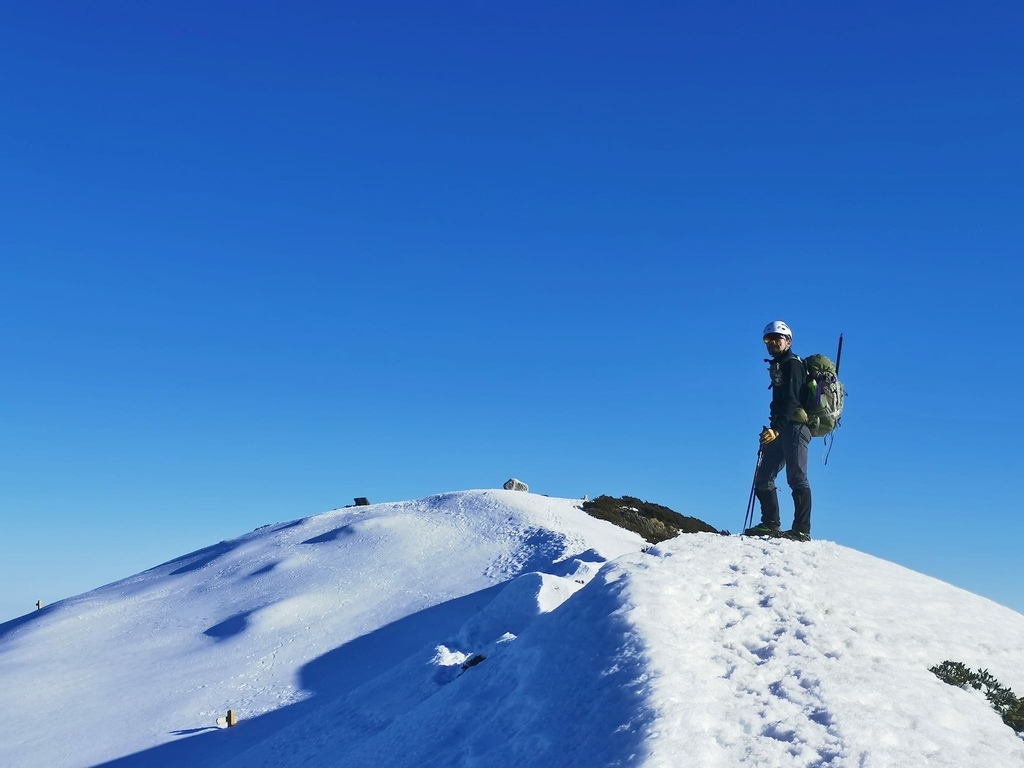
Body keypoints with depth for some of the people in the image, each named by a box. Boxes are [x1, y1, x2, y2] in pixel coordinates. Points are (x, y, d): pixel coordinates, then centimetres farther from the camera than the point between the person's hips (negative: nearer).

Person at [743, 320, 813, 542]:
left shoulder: (792, 364, -4)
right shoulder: (778, 366, 24)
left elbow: (792, 400, -18)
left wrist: (776, 429, -28)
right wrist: (772, 430, 20)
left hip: (794, 427, -10)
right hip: (782, 430, 10)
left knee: (796, 478, -14)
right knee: (763, 477, 7)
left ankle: (802, 530, -18)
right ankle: (770, 524, 8)